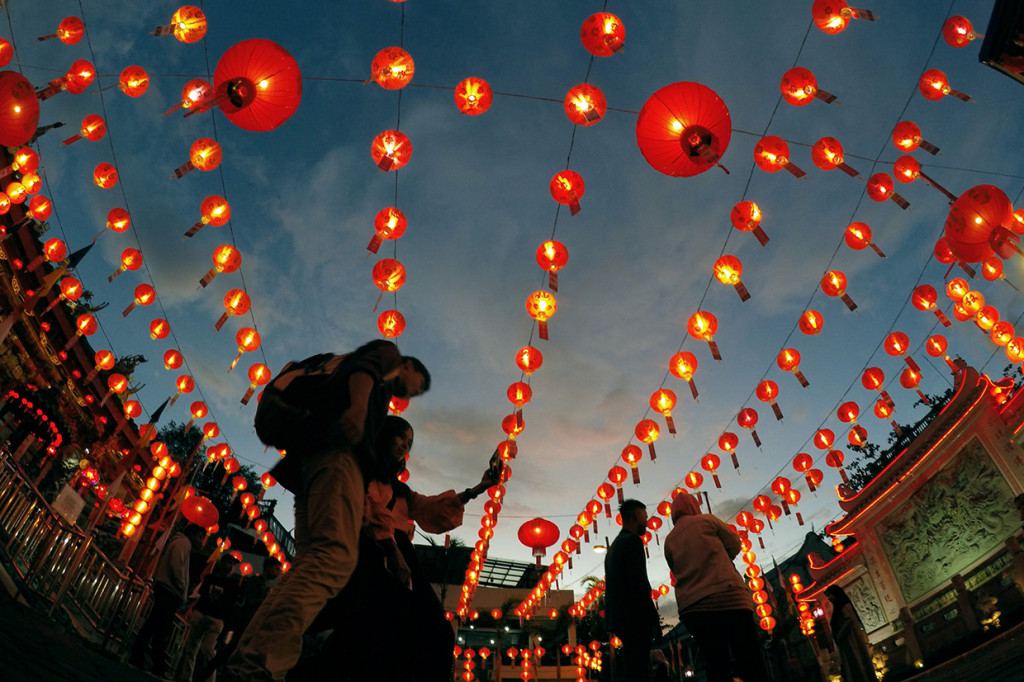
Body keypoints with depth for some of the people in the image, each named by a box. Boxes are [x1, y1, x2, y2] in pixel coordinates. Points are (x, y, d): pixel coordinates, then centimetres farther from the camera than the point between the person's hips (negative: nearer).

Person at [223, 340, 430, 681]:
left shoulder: (381, 388, 42)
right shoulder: (389, 353, 21)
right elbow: (363, 367, -3)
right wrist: (359, 404, -25)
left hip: (308, 461, 10)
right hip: (338, 450, -10)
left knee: (309, 563, -2)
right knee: (336, 554, -26)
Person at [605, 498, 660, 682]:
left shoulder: (614, 545, 22)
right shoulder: (633, 541, -8)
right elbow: (639, 583, -18)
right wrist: (654, 619, -15)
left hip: (619, 617, 9)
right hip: (635, 618, -9)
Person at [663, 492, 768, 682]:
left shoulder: (669, 541, 16)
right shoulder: (707, 520, 6)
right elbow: (734, 545, 12)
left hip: (690, 607, 4)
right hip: (727, 597, -4)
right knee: (752, 666, -3)